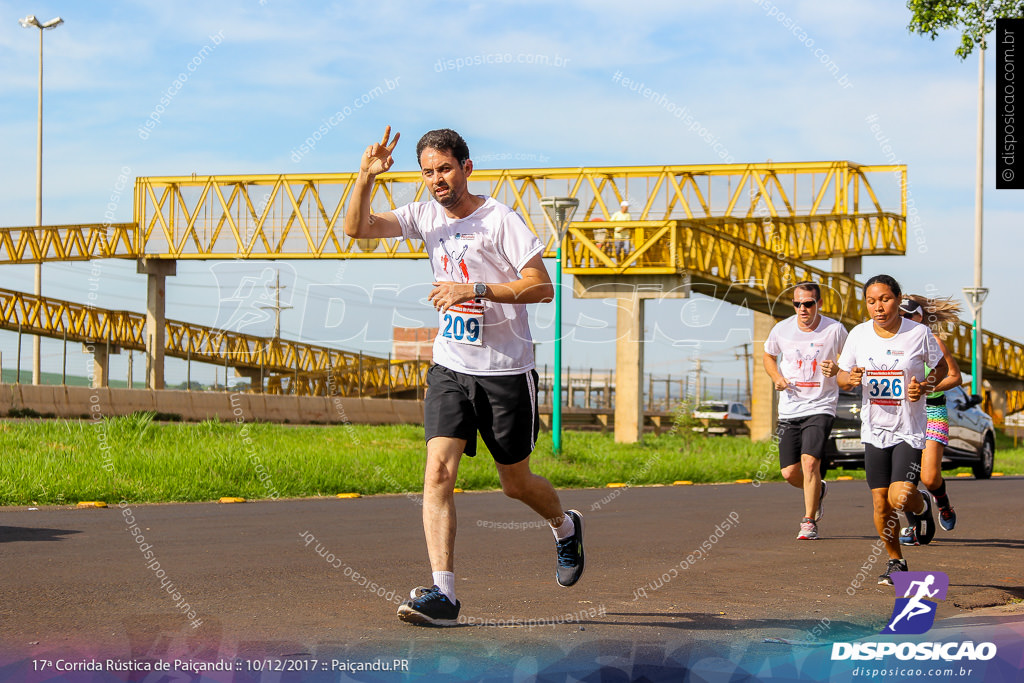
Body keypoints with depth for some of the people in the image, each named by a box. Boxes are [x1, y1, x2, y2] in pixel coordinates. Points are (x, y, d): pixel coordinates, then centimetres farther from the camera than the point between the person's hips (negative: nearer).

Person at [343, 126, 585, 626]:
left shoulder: (499, 219, -11)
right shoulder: (426, 217, 4)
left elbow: (542, 288, -14)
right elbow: (356, 229, -3)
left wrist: (475, 290, -23)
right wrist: (366, 177, -18)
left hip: (506, 370, -4)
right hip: (450, 367, 4)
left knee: (515, 483, 9)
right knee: (438, 472, -14)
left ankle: (565, 527, 43)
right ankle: (442, 595, -18)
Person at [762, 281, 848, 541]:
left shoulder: (835, 330, -7)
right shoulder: (781, 330, -1)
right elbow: (769, 356, 18)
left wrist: (837, 370, -16)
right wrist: (777, 378, -2)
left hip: (820, 407, -3)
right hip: (789, 410, 3)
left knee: (810, 462, -19)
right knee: (790, 473, 2)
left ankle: (809, 522, -4)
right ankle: (818, 490, 37)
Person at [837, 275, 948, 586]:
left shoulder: (919, 333, -8)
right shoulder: (858, 335, -1)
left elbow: (941, 368, 6)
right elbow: (842, 376, 9)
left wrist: (924, 387, -13)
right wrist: (850, 379, -14)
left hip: (910, 430, -3)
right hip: (875, 430, 3)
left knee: (900, 498, -17)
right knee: (880, 505, 3)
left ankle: (921, 505, 20)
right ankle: (896, 562, 25)